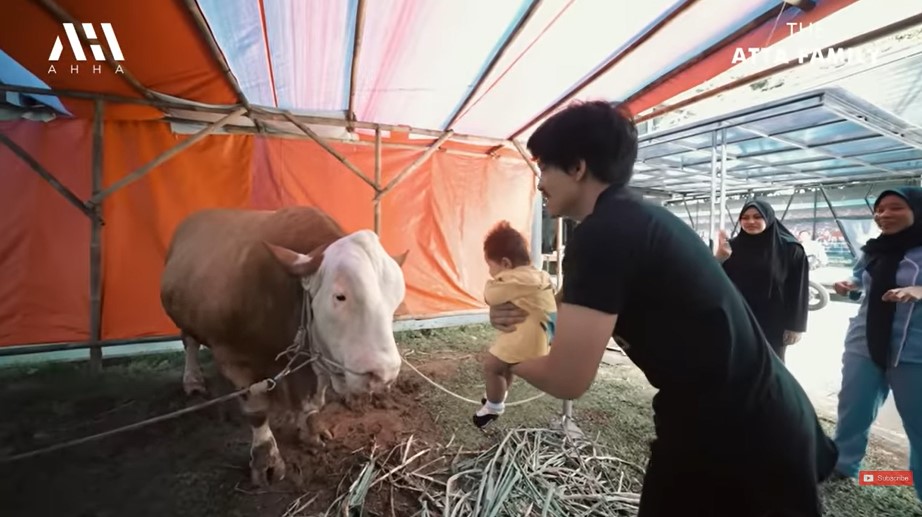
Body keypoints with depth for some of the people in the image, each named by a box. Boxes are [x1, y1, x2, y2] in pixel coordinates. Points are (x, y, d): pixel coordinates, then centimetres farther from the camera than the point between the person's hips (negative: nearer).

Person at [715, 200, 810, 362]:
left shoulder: (790, 248, -6)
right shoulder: (732, 246, -1)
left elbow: (798, 290, -4)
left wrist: (796, 326, -6)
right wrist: (720, 258, -21)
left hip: (773, 323, -2)